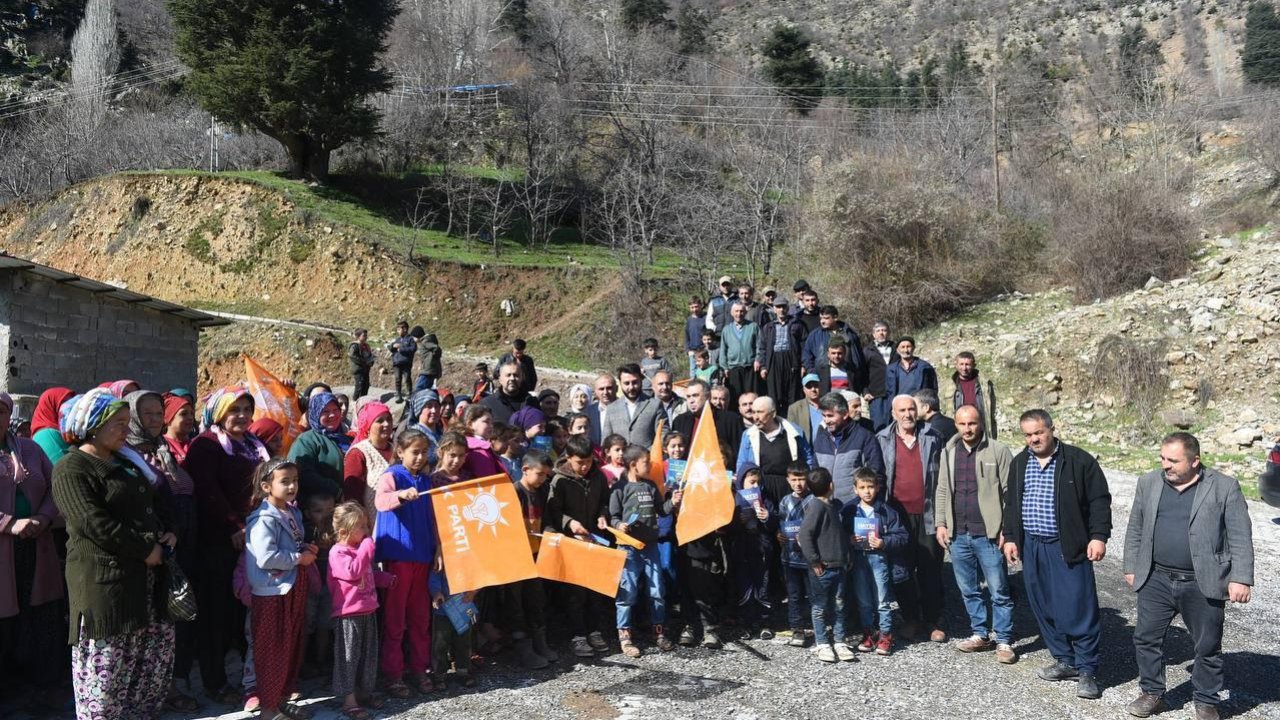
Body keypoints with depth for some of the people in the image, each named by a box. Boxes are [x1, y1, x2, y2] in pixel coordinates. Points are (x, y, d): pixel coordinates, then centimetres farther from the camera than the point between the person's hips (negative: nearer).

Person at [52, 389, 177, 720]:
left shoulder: (125, 464, 19)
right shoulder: (72, 469, -9)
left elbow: (154, 503, 25)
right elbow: (95, 524, -19)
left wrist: (167, 534, 5)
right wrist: (145, 550, -16)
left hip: (146, 576, 9)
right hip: (104, 578, -9)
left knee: (158, 647, 11)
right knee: (106, 661, -2)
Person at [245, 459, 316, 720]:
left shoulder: (292, 513, 9)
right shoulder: (264, 519, -19)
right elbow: (266, 558, -28)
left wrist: (305, 548, 4)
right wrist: (299, 558, -18)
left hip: (293, 590, 9)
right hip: (272, 593, -9)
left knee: (293, 647, 16)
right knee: (272, 652, 1)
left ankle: (282, 699, 29)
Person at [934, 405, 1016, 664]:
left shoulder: (999, 451, -6)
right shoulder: (949, 452, 10)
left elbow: (1010, 493, -8)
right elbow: (942, 491, 14)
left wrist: (1007, 529, -12)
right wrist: (940, 523, 6)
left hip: (989, 535, -5)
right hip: (958, 535, 5)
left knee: (999, 591, 1)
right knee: (968, 590, 14)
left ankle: (1004, 641, 10)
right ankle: (980, 634, 27)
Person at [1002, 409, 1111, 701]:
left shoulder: (1079, 460, -6)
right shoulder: (1019, 463, 10)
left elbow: (1099, 500, -5)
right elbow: (1011, 503, 18)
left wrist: (1098, 536, -12)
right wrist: (1010, 537, 12)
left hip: (1067, 547, -5)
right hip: (1032, 547, 5)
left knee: (1079, 609, -5)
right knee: (1044, 608, 10)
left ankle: (1086, 670, 6)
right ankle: (1064, 660, 25)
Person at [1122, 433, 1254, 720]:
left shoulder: (1224, 487, -7)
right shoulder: (1148, 483, 4)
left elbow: (1240, 537, -8)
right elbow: (1135, 529, 10)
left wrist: (1241, 579, -13)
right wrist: (1131, 567, 9)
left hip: (1203, 585, -3)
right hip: (1156, 580, 3)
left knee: (1207, 647, 9)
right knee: (1146, 638, 8)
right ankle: (1152, 694, 25)